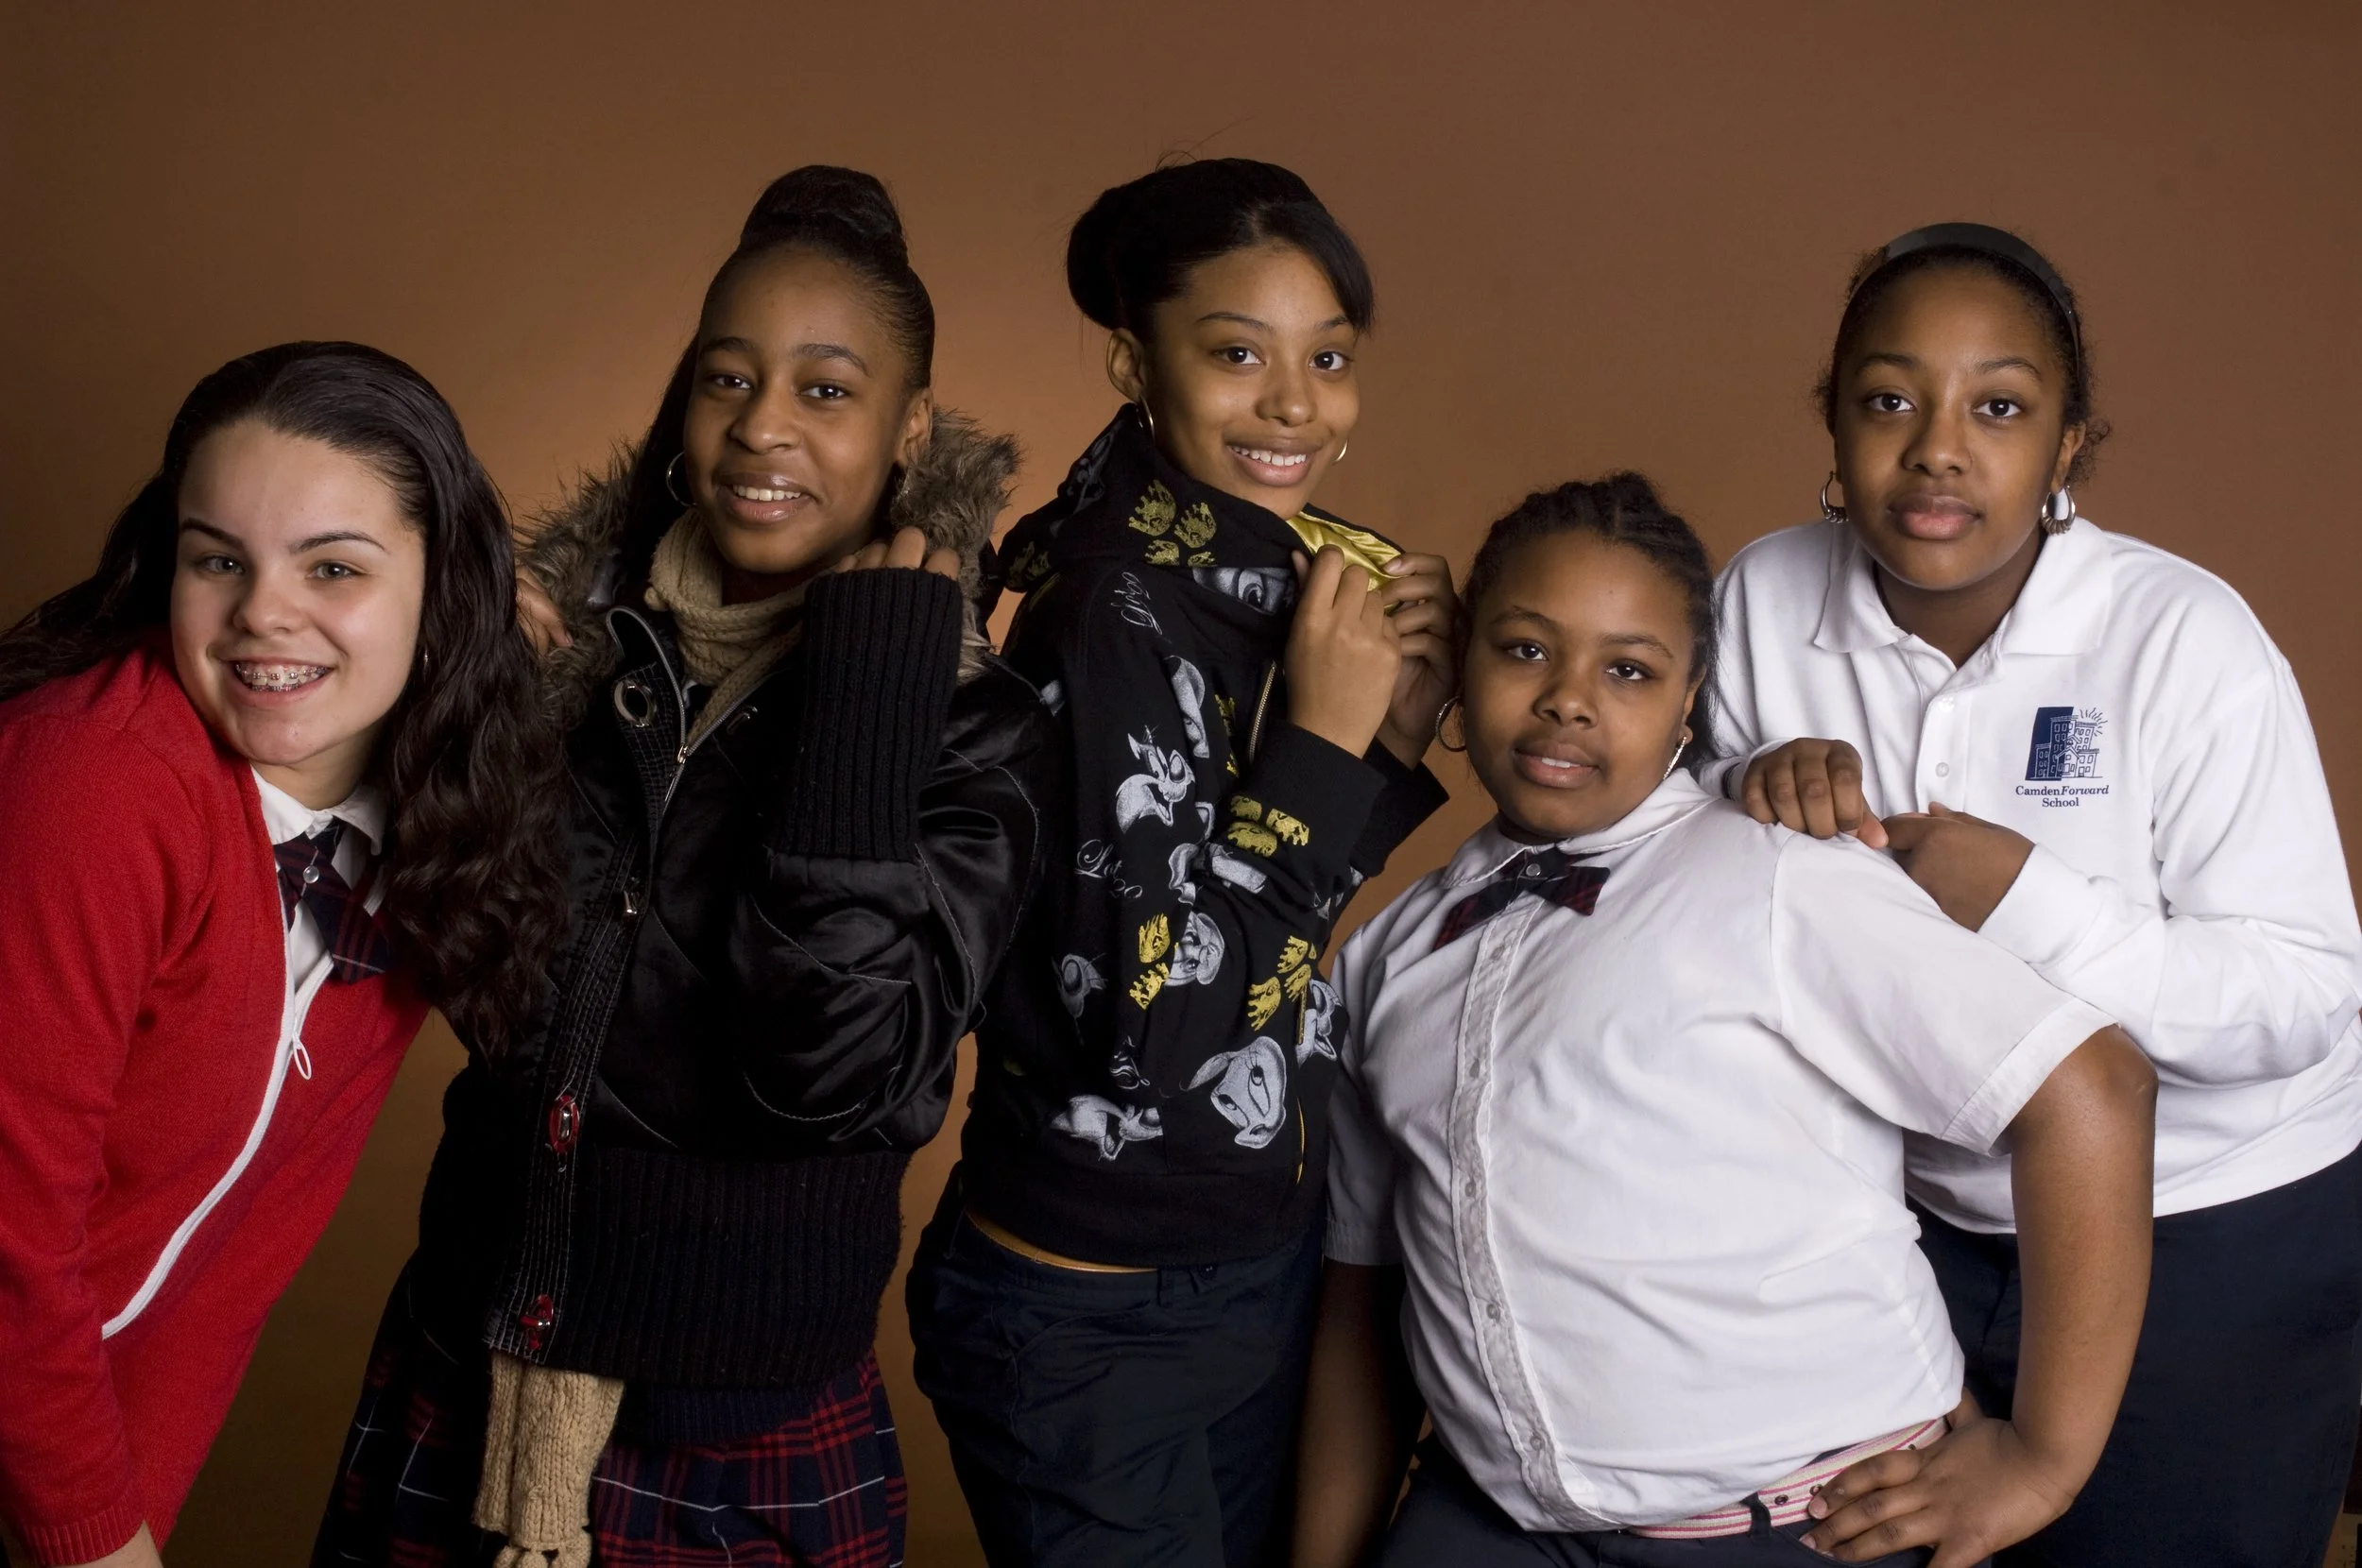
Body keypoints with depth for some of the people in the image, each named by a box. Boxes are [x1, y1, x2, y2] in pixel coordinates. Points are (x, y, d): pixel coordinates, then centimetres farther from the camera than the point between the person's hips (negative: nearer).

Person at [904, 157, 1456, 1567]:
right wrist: (1321, 737, -23)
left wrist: (1394, 740, -6)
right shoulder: (1122, 605, -23)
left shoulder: (1264, 577, 2)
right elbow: (1149, 1021, -27)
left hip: (1261, 1274, 8)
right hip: (1093, 1329, -8)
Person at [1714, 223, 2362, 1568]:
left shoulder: (2183, 638, -19)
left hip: (2214, 1247, -3)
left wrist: (2029, 902, -31)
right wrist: (1764, 795, -19)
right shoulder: (1769, 598, -8)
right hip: (1919, 1220, 4)